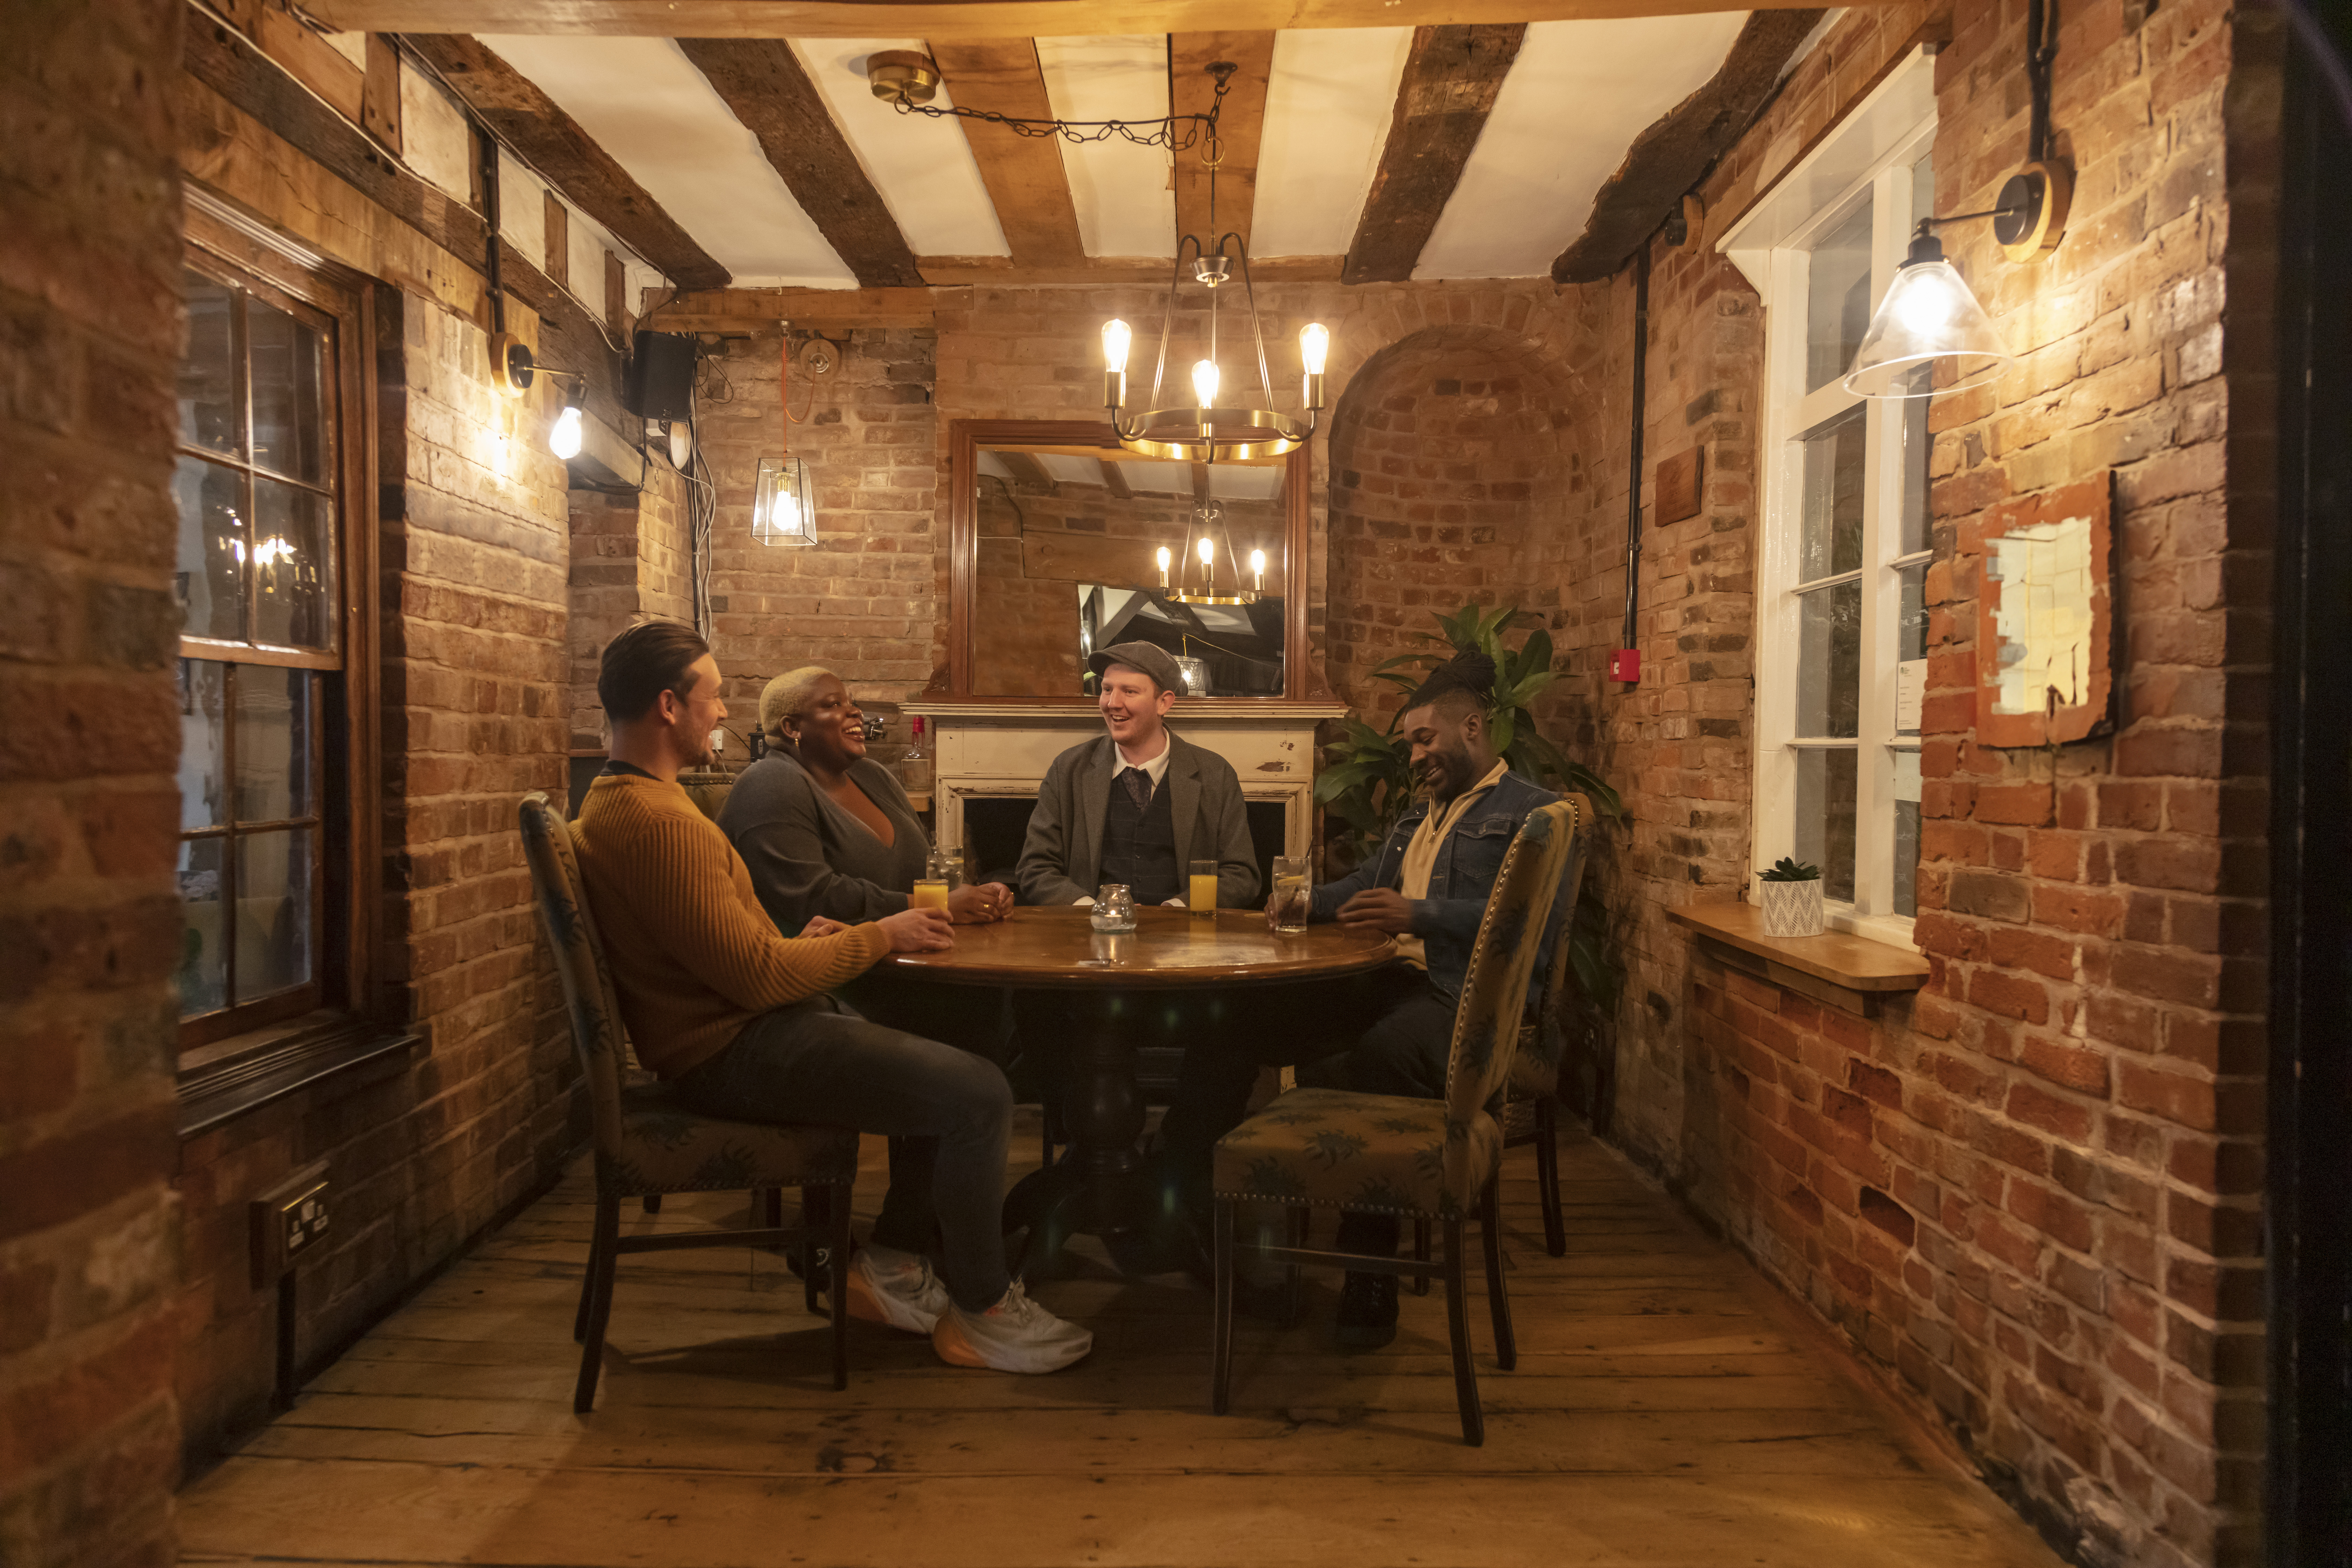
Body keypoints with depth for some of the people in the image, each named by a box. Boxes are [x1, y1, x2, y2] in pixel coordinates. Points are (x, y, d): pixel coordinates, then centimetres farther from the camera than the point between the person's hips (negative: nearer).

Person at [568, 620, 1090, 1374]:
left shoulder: (617, 801, 13)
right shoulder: (659, 823, -22)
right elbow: (756, 976, -23)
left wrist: (796, 944, 8)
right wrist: (880, 936, -11)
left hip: (734, 1025, 11)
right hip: (736, 1053, -11)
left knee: (940, 1065, 18)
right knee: (979, 1095, -17)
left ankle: (890, 1263, 18)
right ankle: (982, 1309, 1)